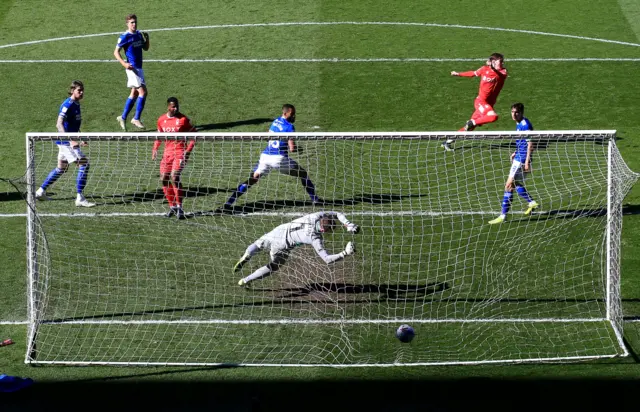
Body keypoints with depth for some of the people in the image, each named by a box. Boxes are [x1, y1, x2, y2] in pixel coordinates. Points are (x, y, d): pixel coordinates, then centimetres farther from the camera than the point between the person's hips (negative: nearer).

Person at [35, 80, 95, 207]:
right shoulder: (67, 105, -18)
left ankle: (41, 191, 31)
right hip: (66, 142, -10)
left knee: (61, 168, 21)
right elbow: (59, 124, -27)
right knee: (84, 164, -15)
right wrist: (70, 140, -36)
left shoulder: (76, 104, 11)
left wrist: (80, 139, 21)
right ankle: (80, 198, -15)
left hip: (69, 141, 10)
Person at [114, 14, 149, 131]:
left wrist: (147, 39, 1)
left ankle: (123, 118, 21)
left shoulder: (139, 34, 11)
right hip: (132, 68, -8)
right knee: (142, 91, -13)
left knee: (134, 94, 13)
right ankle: (136, 119, -7)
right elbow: (116, 52, -9)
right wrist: (124, 63, -22)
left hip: (139, 68, 8)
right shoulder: (125, 37, -10)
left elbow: (145, 48, 21)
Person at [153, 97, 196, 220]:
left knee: (174, 177, -20)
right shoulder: (161, 120, 7)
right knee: (164, 179, 2)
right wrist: (155, 148, 9)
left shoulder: (183, 119, -6)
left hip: (180, 152, -6)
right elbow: (159, 135, 22)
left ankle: (179, 208, -12)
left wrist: (188, 150, -13)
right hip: (167, 153, 6)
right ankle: (172, 206, 18)